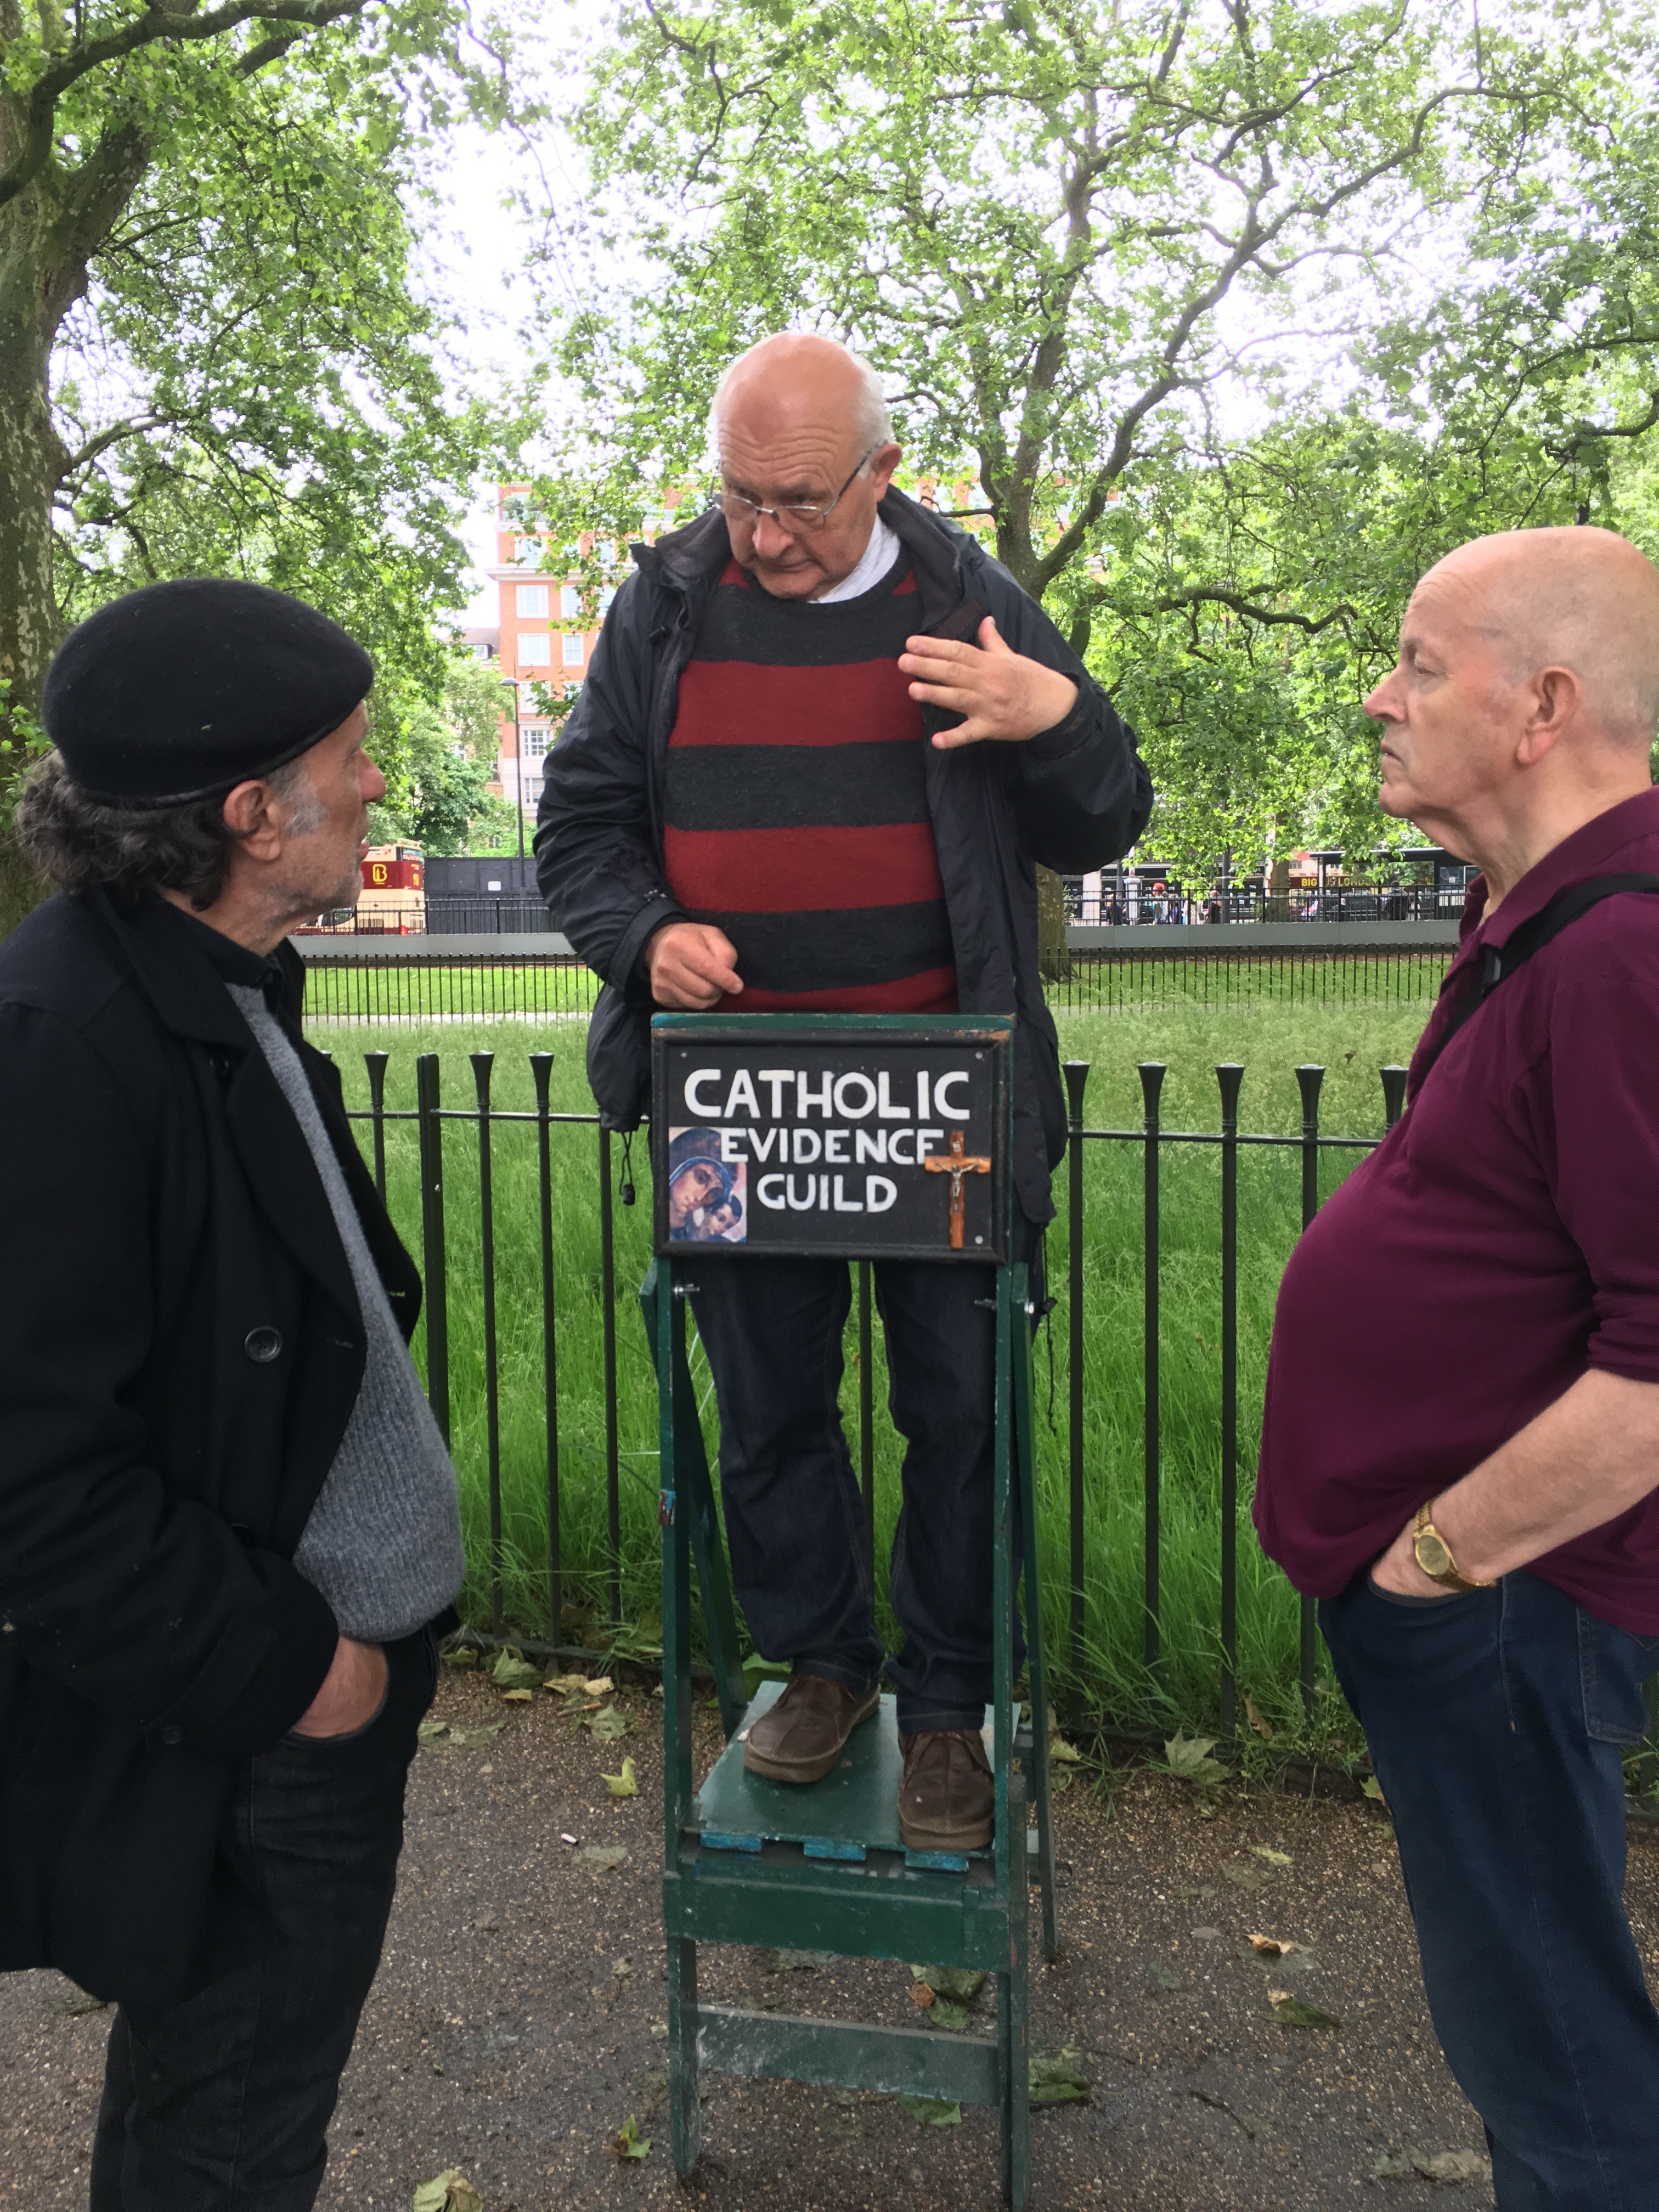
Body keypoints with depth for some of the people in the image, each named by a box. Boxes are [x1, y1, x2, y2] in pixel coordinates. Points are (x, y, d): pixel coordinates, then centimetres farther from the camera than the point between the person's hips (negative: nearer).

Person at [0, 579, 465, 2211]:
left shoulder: (220, 990, 5)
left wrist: (359, 1632, 12)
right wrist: (281, 1661, -17)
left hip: (341, 1655, 9)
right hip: (223, 1743, -9)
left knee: (269, 2074, 27)